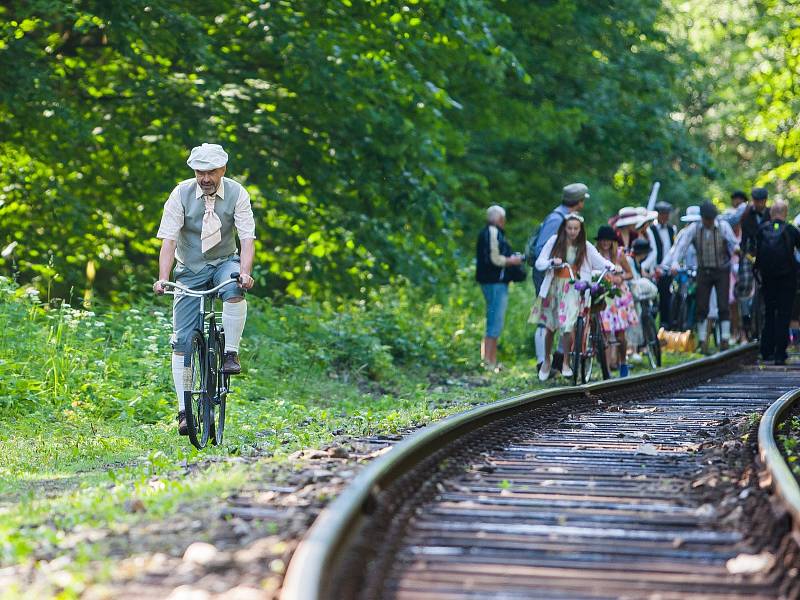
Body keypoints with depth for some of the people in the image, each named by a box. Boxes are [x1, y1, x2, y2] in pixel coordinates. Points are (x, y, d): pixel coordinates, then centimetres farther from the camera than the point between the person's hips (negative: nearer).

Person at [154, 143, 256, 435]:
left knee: (234, 291, -37)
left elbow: (247, 238, -17)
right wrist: (162, 278, -30)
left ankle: (231, 354, -22)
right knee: (182, 340, -7)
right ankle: (184, 410, -4)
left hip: (225, 262, 0)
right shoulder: (181, 194, -12)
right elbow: (168, 240, -17)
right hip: (190, 269, 0)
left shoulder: (237, 194, -11)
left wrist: (245, 272, -35)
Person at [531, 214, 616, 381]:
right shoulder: (554, 241, 0)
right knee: (549, 327, 10)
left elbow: (600, 260, -7)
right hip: (553, 287, 1)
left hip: (572, 289, -1)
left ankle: (566, 363, 2)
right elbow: (539, 263, -2)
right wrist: (552, 262, -20)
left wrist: (611, 266, -27)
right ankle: (546, 361, 31)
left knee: (568, 326, -15)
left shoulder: (585, 247, 1)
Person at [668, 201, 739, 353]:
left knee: (723, 306, -6)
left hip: (722, 271, -1)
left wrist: (736, 248, -44)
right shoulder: (694, 228, -6)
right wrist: (675, 262, -32)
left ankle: (725, 339, 1)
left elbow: (732, 241, -19)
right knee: (701, 307, 0)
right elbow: (682, 244, -16)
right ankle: (702, 341, 10)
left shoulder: (723, 226, -8)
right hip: (704, 271, 1)